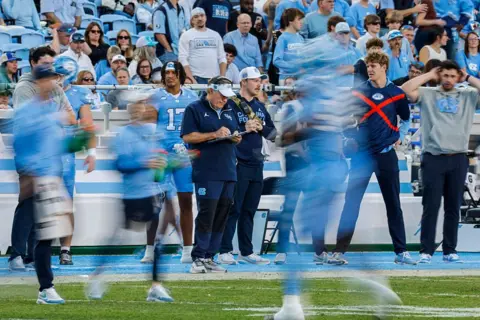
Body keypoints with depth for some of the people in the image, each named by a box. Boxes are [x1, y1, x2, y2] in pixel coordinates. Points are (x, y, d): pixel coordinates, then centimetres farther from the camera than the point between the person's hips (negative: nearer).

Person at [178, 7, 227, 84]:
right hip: (197, 79, -4)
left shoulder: (215, 35, 16)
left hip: (215, 78, 4)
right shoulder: (186, 35, 4)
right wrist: (192, 80, -14)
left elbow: (222, 57, 16)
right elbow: (183, 59, -4)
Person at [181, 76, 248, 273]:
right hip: (207, 173, -7)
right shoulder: (195, 109, 1)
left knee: (221, 216, 3)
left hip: (228, 173, 7)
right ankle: (198, 259, -9)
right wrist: (214, 135, -14)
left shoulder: (229, 111, 21)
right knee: (206, 215, -12)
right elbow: (187, 137, -7)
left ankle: (209, 258, 7)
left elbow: (236, 136, 28)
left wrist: (236, 138, 3)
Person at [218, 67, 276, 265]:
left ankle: (246, 252, 14)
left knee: (249, 210, 10)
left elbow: (272, 134, 14)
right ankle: (225, 252, -4)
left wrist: (260, 127, -5)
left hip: (256, 165, 7)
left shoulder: (260, 107, 16)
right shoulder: (231, 105, -5)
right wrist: (245, 128, -20)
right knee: (233, 209, -7)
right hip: (238, 165, -7)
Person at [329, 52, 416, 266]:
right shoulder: (358, 92, 3)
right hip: (362, 154, 0)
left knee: (393, 204, 6)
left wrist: (399, 137, 6)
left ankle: (401, 252, 12)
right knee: (351, 203, -4)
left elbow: (406, 119, 18)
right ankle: (339, 251, -5)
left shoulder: (397, 94, 4)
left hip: (386, 154, 0)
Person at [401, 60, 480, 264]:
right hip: (433, 157, -2)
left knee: (453, 207, 7)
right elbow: (406, 90, -8)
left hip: (458, 159, 2)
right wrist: (429, 76, 0)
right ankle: (426, 251, 0)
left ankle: (450, 250, 13)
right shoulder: (427, 94, 6)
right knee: (431, 206, -2)